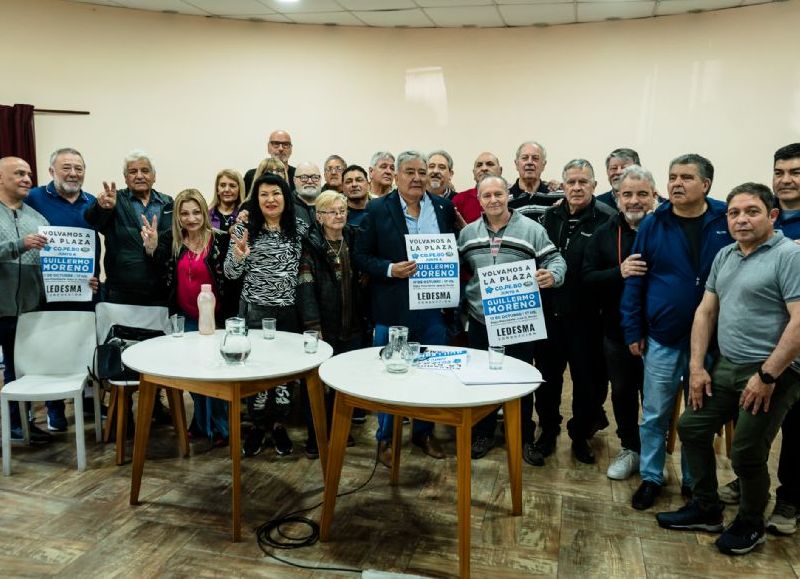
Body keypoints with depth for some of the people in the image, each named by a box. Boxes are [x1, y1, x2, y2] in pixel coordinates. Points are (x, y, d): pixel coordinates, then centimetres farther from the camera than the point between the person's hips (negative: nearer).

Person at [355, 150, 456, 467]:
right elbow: (361, 256, -3)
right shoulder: (378, 209, -3)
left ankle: (424, 432, 31)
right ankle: (385, 438, 24)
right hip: (393, 307, -3)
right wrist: (390, 269, -19)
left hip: (434, 306, 3)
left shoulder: (443, 208, 5)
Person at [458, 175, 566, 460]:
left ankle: (524, 437, 26)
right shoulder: (468, 233, 7)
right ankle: (483, 433, 30)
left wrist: (552, 275, -28)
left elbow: (555, 259, -5)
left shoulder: (531, 229, -4)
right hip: (480, 321, 3)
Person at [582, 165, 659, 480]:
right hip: (616, 330, 3)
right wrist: (619, 272, -20)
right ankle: (630, 449, 36)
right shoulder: (605, 233, 3)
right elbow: (588, 279, -5)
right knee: (622, 391, 16)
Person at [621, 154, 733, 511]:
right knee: (655, 415, 8)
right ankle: (651, 477, 26)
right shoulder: (653, 224, -3)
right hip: (662, 339, 0)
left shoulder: (727, 221, -4)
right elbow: (634, 281, 0)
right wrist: (633, 332, -3)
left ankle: (694, 480, 32)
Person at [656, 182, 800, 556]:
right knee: (691, 427, 11)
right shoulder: (724, 256, 10)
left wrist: (768, 375, -20)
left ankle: (750, 525, 26)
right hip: (726, 367, 8)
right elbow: (705, 311, 11)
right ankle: (706, 509, 29)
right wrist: (696, 366, 4)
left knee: (746, 453, -1)